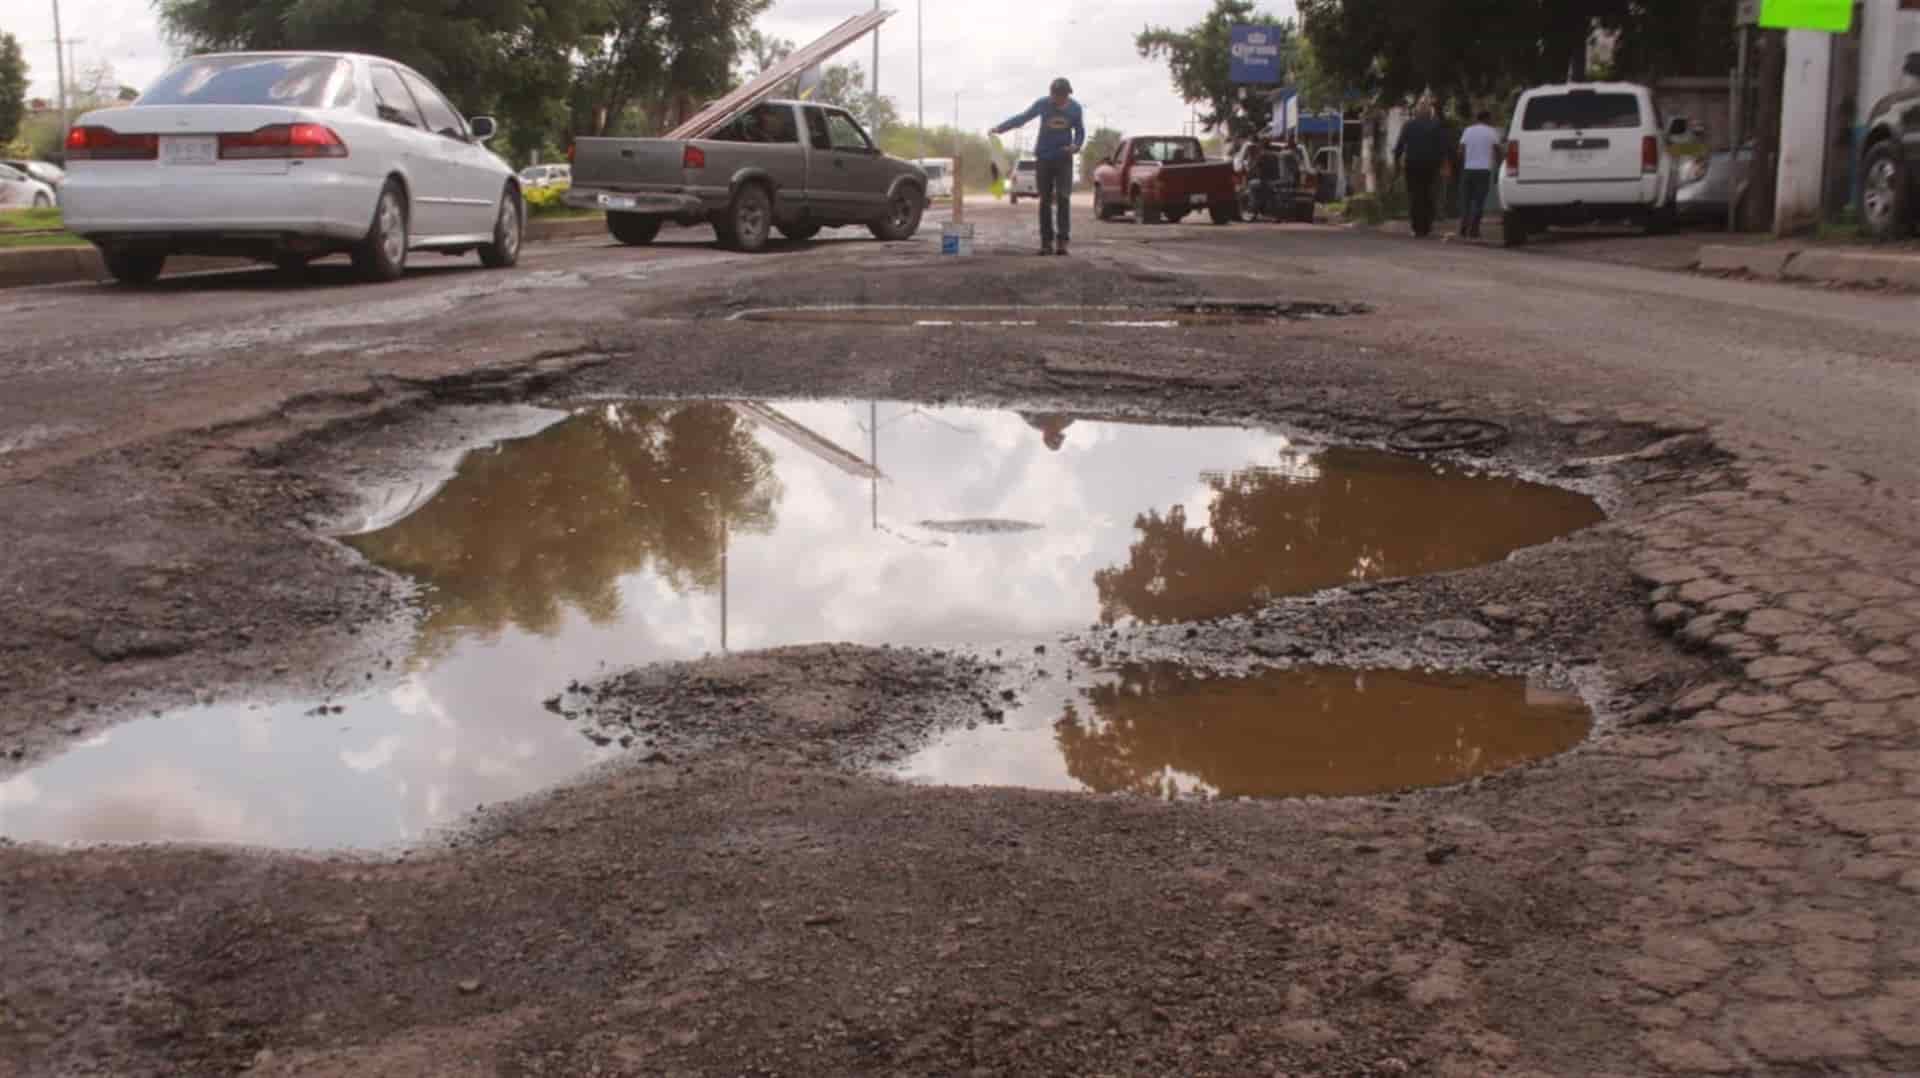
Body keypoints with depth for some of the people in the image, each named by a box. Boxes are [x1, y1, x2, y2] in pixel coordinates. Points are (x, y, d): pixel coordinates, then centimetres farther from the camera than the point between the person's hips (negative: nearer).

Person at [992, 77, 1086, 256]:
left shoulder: (1075, 108, -3)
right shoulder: (1042, 104, -6)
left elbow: (1080, 131, 8)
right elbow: (1022, 118, 3)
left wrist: (1076, 146, -12)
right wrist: (1001, 128, -7)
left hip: (1064, 158, 0)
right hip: (1043, 158, 0)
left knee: (1063, 198, -12)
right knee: (1045, 201, 1)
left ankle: (1063, 241, -12)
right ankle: (1046, 242, 4)